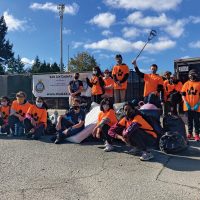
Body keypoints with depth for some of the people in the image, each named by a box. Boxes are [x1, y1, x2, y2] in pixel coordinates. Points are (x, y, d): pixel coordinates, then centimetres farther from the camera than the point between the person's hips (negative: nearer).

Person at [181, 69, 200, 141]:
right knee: (189, 120, 11)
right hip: (188, 106, 2)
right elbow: (183, 95, 6)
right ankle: (190, 133, 21)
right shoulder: (186, 84, 6)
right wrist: (186, 103, -5)